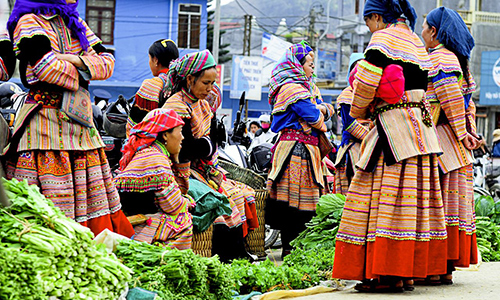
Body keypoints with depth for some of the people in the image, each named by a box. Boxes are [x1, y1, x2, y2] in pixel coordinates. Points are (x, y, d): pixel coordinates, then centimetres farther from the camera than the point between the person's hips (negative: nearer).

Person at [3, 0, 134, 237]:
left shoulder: (75, 23, 18)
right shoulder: (30, 21, -4)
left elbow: (107, 62, 10)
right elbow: (45, 65, -19)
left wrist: (77, 60, -8)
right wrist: (80, 75, -4)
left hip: (79, 123, 8)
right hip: (46, 120, -8)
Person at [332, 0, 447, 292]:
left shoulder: (383, 38, -6)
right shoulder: (416, 42, 19)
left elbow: (367, 79, -16)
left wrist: (359, 110, 2)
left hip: (394, 129, -9)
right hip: (421, 126, 9)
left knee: (387, 196, -8)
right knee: (414, 198, 7)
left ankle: (389, 275, -11)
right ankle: (409, 272, 10)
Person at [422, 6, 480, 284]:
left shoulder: (438, 58, -9)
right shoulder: (456, 59, 21)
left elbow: (451, 98, -19)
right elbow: (468, 104, 17)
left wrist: (462, 133, -18)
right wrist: (469, 133, 9)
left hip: (441, 141, -10)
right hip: (456, 149, 10)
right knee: (453, 204, 7)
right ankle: (447, 269, 9)